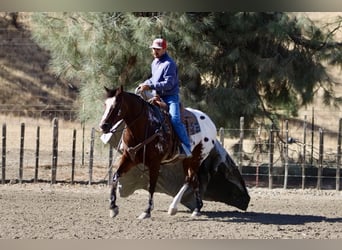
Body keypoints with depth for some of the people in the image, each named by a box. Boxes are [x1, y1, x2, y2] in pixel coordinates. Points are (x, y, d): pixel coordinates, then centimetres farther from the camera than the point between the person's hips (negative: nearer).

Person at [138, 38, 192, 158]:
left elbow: (168, 84, -24)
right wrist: (145, 84, 8)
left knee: (175, 120, -25)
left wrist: (150, 86, -29)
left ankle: (186, 148, -24)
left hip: (170, 97, -9)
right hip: (158, 97, 9)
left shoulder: (169, 64, -16)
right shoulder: (154, 63, 13)